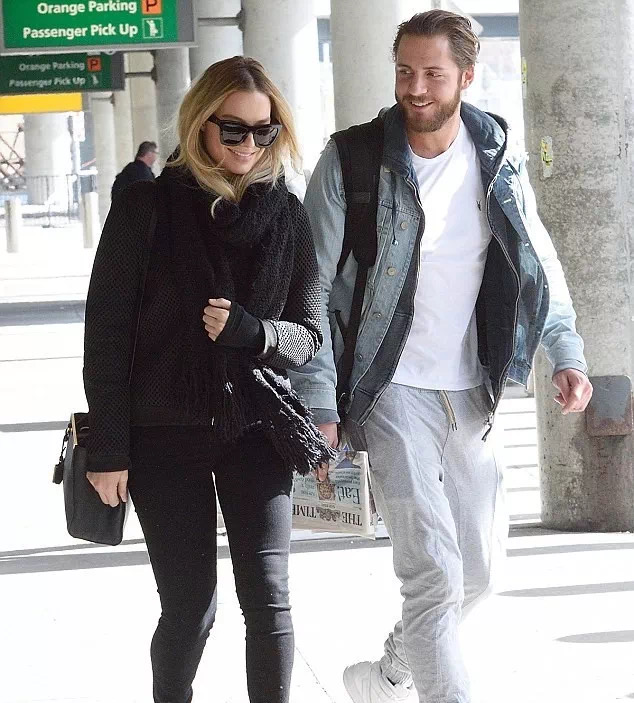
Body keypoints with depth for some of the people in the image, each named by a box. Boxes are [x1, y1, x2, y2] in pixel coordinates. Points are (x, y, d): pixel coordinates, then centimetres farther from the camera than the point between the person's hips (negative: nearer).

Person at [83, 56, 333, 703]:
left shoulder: (285, 216, 4)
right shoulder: (146, 208, -4)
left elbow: (308, 334, 6)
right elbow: (106, 333, -3)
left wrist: (248, 330, -17)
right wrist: (108, 449, -7)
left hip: (256, 431, 2)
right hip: (166, 433, -2)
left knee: (268, 600, -5)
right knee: (189, 606, 0)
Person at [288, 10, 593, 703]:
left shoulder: (496, 160, 2)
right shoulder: (352, 162, -9)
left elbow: (540, 267, 12)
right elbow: (313, 289, -8)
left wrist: (566, 353, -2)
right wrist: (318, 404, -13)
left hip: (470, 393, 5)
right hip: (391, 391, -5)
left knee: (476, 570, 12)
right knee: (435, 573, -15)